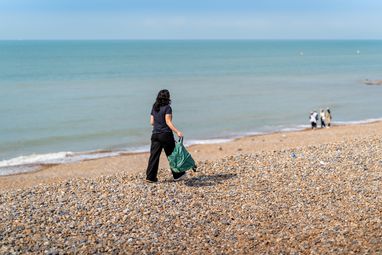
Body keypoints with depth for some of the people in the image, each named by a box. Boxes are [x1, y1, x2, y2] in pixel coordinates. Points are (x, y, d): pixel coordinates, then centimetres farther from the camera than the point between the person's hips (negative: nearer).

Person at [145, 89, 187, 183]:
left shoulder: (154, 108, 9)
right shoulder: (167, 108, -10)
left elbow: (152, 122, 11)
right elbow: (168, 122, -18)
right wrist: (177, 132, -22)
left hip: (155, 135, 5)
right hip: (166, 134, -5)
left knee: (154, 156, 4)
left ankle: (150, 177, 1)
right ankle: (177, 175, 17)